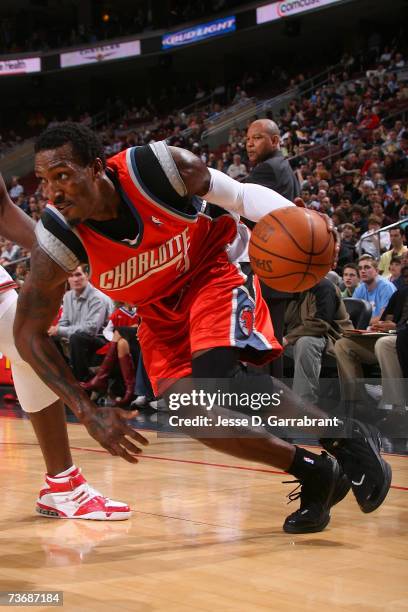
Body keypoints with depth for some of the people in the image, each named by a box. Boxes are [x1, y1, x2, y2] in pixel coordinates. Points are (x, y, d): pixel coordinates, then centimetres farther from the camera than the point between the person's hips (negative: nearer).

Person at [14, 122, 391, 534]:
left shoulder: (159, 166, -28)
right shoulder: (58, 240, -24)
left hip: (212, 273, -3)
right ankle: (314, 474, 3)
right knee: (191, 414, -12)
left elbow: (242, 194, -13)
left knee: (215, 376, -28)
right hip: (159, 311, 4)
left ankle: (347, 437, -12)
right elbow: (28, 334, -15)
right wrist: (87, 412, -21)